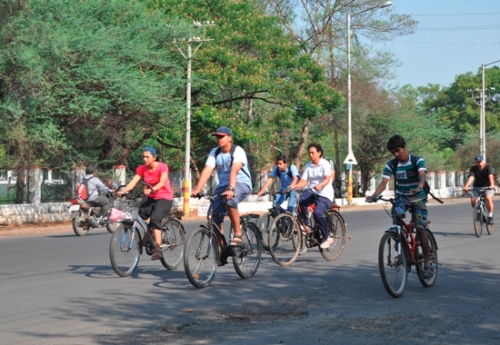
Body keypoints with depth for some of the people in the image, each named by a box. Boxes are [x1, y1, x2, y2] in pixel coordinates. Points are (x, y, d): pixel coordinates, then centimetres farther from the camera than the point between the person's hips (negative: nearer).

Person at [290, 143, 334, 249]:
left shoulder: (325, 164, -5)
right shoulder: (308, 166, 8)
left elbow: (327, 179, -20)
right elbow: (303, 181, 0)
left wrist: (320, 185, -41)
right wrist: (294, 186, -20)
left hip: (325, 194, -4)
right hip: (312, 192, 4)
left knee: (318, 212, -29)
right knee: (301, 200, -31)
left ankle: (327, 238, -10)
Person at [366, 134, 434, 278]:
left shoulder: (418, 161, -12)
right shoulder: (391, 165, -6)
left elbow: (422, 176, -30)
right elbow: (383, 183, -16)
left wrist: (419, 187, -52)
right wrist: (374, 195, -36)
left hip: (418, 197, -2)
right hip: (401, 197, 2)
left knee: (420, 228, -13)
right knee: (397, 213, -29)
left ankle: (427, 262, -1)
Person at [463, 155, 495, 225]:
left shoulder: (488, 167, -16)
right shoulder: (473, 168, -10)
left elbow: (491, 176, -33)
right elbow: (471, 177, -25)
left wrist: (492, 185, -52)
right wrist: (466, 186, -44)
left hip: (488, 187, -2)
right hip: (477, 187, 3)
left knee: (488, 198, -30)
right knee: (473, 201, -18)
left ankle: (490, 216, -15)